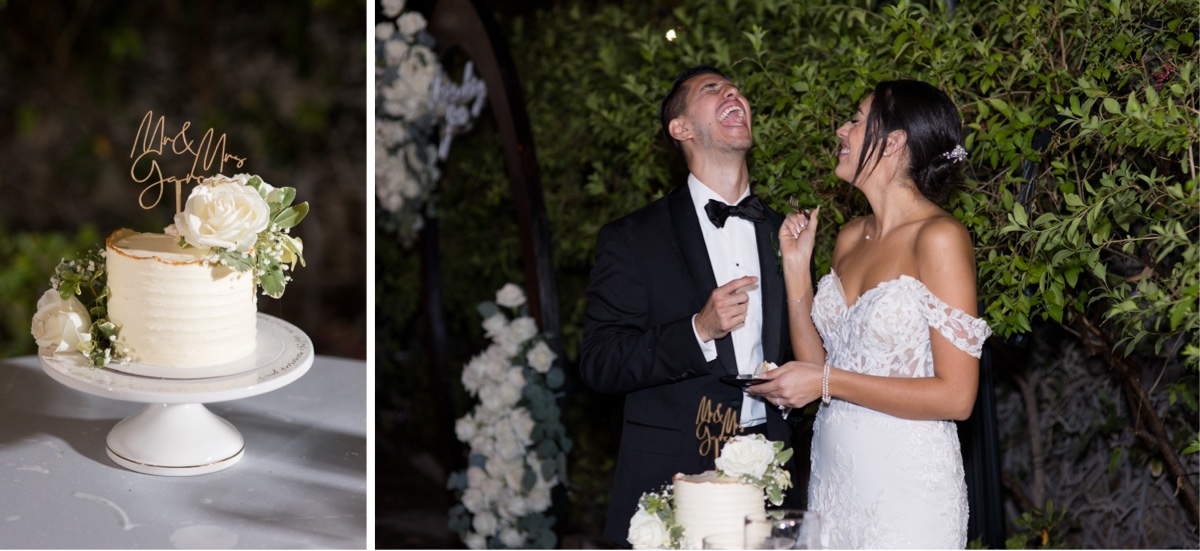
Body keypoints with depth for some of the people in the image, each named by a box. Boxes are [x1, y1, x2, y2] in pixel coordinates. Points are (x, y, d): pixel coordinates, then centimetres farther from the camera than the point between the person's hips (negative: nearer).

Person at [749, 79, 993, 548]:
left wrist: (828, 382, -16)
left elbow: (956, 397, -17)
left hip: (905, 485, -6)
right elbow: (816, 363, 8)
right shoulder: (850, 237, 8)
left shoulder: (938, 237, -13)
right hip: (832, 471, 6)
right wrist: (796, 267, 4)